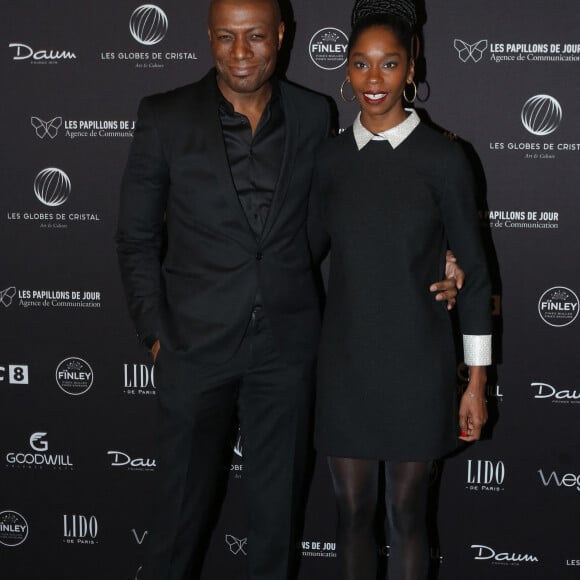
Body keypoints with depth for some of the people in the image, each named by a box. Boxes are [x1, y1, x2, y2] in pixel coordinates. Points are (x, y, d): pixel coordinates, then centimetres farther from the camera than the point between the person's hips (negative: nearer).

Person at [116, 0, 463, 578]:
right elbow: (137, 237, 1)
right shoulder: (164, 118, -5)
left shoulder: (313, 115, 1)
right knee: (182, 504, 10)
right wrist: (155, 332, -3)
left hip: (287, 344, 2)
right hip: (197, 344, -2)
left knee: (276, 507, 15)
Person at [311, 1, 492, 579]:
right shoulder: (332, 156, 3)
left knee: (406, 514, 10)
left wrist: (476, 381, -4)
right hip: (344, 362, 3)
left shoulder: (443, 157, -8)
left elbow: (473, 272, -4)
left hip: (415, 364, -3)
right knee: (352, 512, 13)